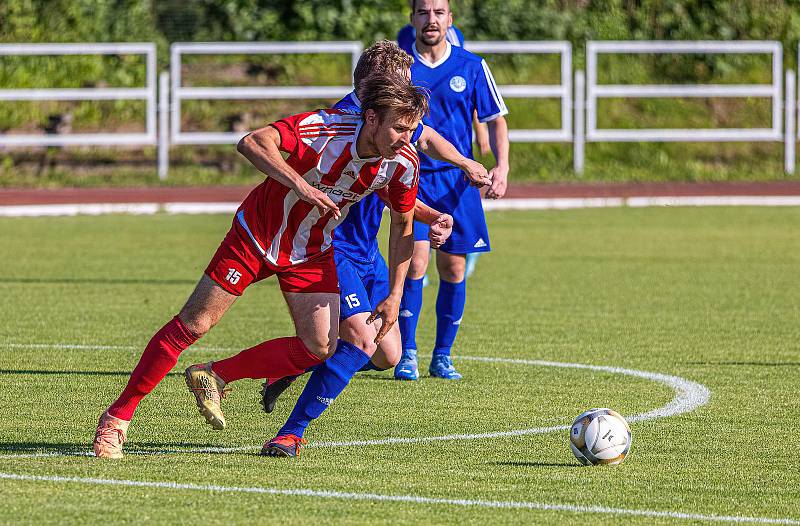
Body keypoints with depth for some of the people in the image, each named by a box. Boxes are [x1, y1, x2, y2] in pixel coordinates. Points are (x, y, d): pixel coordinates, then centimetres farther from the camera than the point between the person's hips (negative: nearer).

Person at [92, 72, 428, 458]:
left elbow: (403, 224, 1)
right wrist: (300, 184, -51)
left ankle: (215, 377, 12)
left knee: (320, 348, -7)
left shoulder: (403, 163, -16)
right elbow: (253, 143, -41)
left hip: (311, 253, 5)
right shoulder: (326, 126, -32)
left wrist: (395, 295, -3)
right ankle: (117, 417, 4)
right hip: (258, 234, -5)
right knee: (193, 324, -5)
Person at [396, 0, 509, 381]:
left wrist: (501, 167, -8)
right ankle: (407, 355, -5)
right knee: (415, 260, -14)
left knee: (453, 269, 1)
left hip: (457, 179, 2)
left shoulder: (471, 67, 2)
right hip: (412, 176, -1)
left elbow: (495, 120, 6)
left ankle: (442, 357, 14)